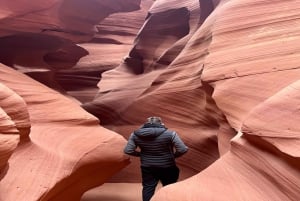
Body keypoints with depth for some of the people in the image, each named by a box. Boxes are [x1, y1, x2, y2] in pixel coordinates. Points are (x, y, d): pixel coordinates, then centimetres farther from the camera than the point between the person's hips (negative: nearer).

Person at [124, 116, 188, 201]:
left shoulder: (135, 134, -6)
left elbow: (128, 150, -4)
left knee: (148, 187, 15)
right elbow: (183, 149, -17)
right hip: (167, 166, -1)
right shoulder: (169, 133, -16)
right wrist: (173, 155, 1)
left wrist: (141, 154, 9)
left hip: (147, 167, 2)